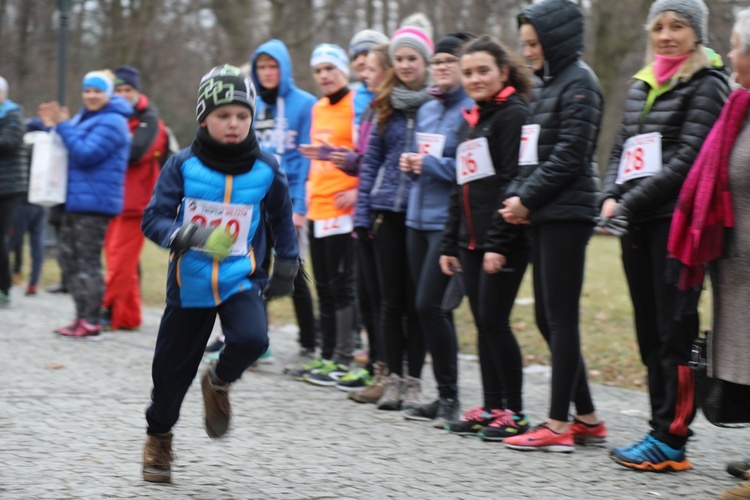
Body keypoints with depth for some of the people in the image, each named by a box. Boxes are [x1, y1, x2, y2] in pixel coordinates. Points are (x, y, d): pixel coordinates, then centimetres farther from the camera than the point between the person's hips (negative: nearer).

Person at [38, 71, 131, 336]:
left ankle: (91, 322, -4)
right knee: (68, 258, 12)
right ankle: (82, 316, 17)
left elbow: (85, 154, -21)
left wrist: (63, 125, -17)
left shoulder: (111, 123, -12)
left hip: (95, 202, -10)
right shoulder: (84, 117, 17)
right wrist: (54, 126, 7)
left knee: (88, 261, -8)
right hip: (75, 200, 10)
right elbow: (70, 149, 21)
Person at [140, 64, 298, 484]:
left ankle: (220, 383, 9)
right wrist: (181, 236, -29)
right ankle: (159, 437, 33)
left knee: (251, 340, -26)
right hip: (190, 281, 0)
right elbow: (154, 218, -9)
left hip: (241, 279, 0)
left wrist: (287, 265, 17)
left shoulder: (265, 169, -4)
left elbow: (281, 218, 13)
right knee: (173, 366, 8)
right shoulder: (184, 165, -9)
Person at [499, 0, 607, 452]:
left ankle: (558, 425, -4)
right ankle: (588, 418, 16)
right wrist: (516, 196, 3)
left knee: (561, 317, -7)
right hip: (544, 216, 9)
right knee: (547, 318, 10)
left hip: (567, 215, -9)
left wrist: (527, 199, -12)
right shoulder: (547, 84, 18)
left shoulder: (579, 84, -9)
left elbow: (568, 156, -16)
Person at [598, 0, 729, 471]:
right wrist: (611, 197, 1)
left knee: (676, 331, -7)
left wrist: (632, 202, -16)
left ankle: (672, 441, -5)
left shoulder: (706, 84, -4)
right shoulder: (642, 85, 19)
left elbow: (689, 158, -13)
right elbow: (621, 149, 20)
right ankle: (661, 430, 14)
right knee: (650, 332, 9)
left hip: (676, 219, -8)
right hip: (637, 223, 8)